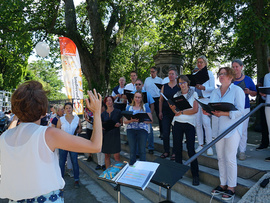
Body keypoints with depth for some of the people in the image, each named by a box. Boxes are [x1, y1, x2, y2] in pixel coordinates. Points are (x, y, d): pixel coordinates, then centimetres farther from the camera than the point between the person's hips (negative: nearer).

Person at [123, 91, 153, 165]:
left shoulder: (145, 107, 10)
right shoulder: (129, 107, 14)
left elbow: (150, 120, 2)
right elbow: (125, 121, 6)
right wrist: (131, 120, -15)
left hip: (142, 129, -2)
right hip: (131, 129, 2)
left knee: (142, 151, -2)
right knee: (132, 150, 4)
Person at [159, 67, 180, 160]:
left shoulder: (179, 86, 2)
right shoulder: (164, 86, 9)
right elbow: (161, 100, 10)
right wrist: (160, 112, 4)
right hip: (166, 113, 3)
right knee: (165, 133, 3)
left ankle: (174, 152, 15)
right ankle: (166, 151, 18)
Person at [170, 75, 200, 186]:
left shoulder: (194, 94, 4)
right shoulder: (176, 95, 11)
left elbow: (195, 110, -6)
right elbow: (176, 112, 4)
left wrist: (182, 112, -9)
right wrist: (173, 108, -17)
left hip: (189, 124, -3)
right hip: (177, 123, 3)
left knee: (191, 150, -4)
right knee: (177, 148, 4)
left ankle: (195, 175, 6)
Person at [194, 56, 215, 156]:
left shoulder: (209, 73, 5)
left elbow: (212, 88, -2)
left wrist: (203, 88, -19)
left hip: (206, 100, -4)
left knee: (206, 123, -10)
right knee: (198, 123, 4)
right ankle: (200, 144, 14)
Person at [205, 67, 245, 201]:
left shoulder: (237, 90, -5)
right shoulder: (215, 92, 14)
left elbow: (240, 111, -12)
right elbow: (211, 107, 15)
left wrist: (224, 113, -24)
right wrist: (208, 112, -7)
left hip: (232, 129, -5)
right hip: (218, 129, 6)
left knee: (230, 158, -1)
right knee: (220, 157, 10)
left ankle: (231, 187, 12)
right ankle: (223, 184, 23)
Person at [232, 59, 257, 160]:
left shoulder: (247, 79, 7)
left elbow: (255, 93, 12)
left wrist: (248, 92, -9)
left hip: (244, 108, 0)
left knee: (243, 130, 1)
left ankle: (242, 151, 12)